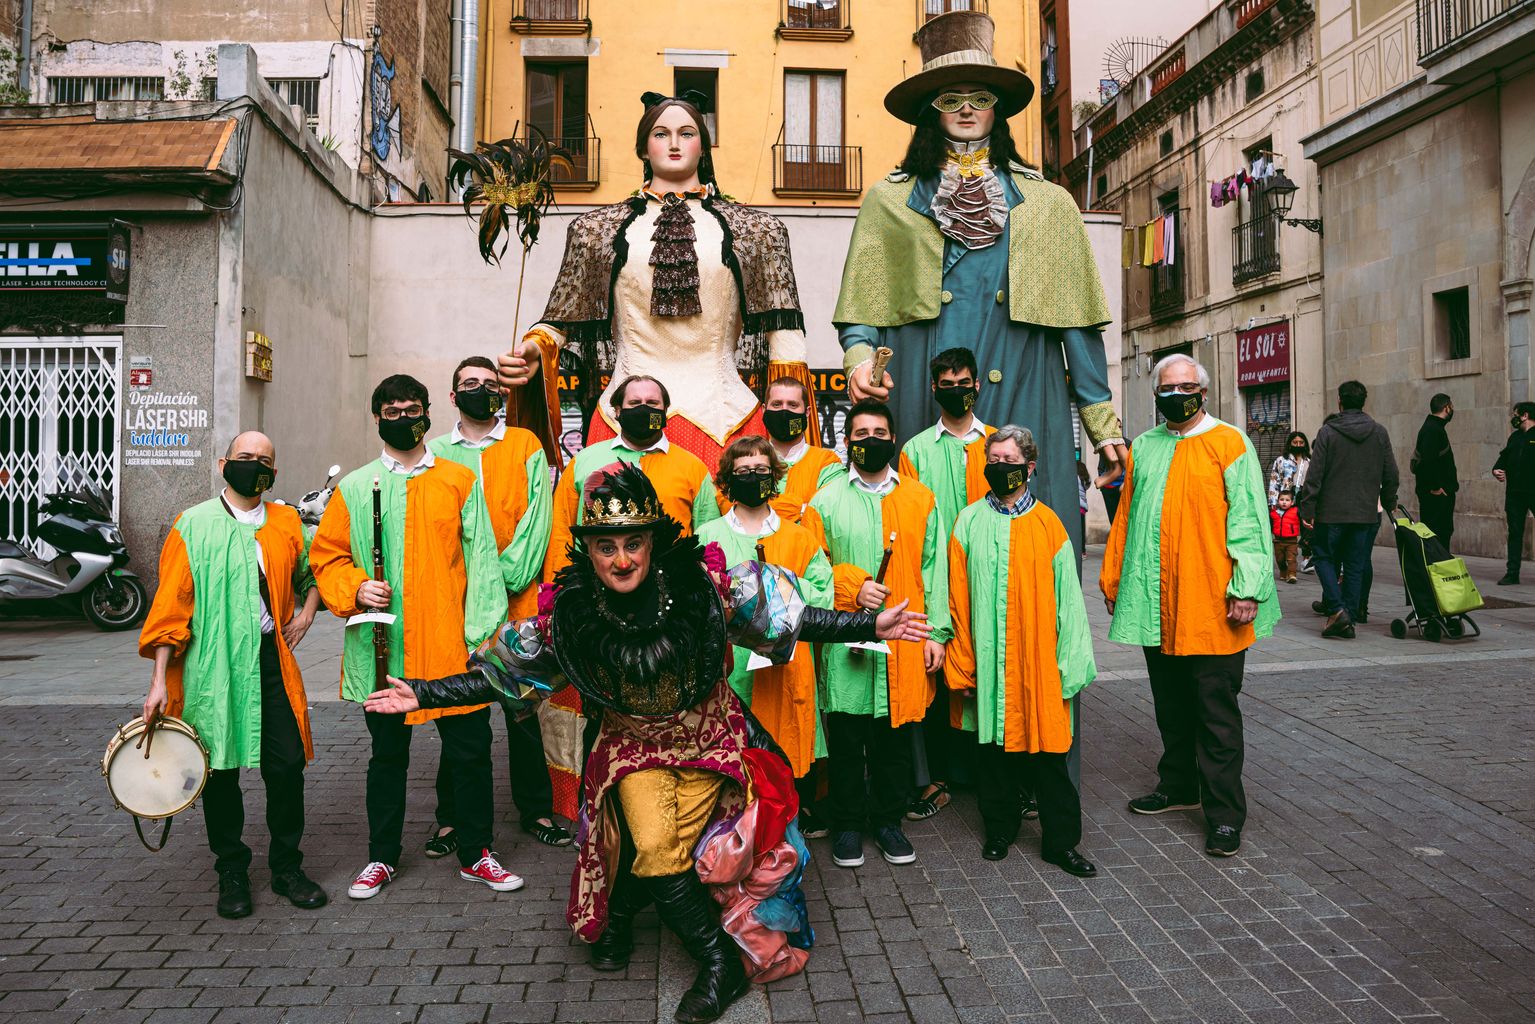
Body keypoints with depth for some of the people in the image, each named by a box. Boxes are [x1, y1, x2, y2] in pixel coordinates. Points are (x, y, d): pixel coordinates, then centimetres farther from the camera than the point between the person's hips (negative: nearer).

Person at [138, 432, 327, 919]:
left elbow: (313, 573, 26)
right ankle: (231, 873, 22)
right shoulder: (194, 526, -1)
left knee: (287, 764, 1)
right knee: (220, 768, 6)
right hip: (212, 665, -2)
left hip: (271, 659, 2)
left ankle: (287, 867, 18)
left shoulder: (287, 524, 8)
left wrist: (305, 616, 8)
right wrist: (159, 681, -7)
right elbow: (171, 604, -3)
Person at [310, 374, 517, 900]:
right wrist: (355, 588, -11)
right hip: (383, 647, 1)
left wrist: (482, 631, -6)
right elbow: (327, 556, 9)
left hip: (449, 645, -1)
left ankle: (475, 854, 22)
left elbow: (480, 558, 1)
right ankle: (382, 857, 30)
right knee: (388, 754, 14)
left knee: (470, 750, 5)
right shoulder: (354, 488, 7)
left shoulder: (459, 479, 5)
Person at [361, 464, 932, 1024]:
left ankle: (617, 916, 17)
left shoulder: (702, 583, -22)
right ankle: (721, 964, 7)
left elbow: (791, 618, -12)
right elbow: (501, 676, -3)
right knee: (654, 847, -18)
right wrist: (423, 695, -8)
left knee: (663, 852, -16)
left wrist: (872, 626, -16)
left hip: (707, 738, -1)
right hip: (633, 745, 1)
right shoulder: (569, 611, -17)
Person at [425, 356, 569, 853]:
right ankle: (451, 818, 20)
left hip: (517, 602, -1)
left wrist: (506, 577, -12)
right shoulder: (434, 453, 10)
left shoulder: (526, 445, 6)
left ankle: (535, 809, 20)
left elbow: (537, 516, -2)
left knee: (523, 708, 7)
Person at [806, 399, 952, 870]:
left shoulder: (920, 499, 9)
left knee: (895, 734, 10)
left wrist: (937, 632, 1)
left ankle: (888, 820, 26)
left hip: (905, 639, 1)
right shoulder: (826, 501, 5)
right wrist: (853, 586, -12)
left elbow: (934, 570, 7)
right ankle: (848, 825, 21)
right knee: (847, 737, 6)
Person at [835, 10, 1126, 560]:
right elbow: (861, 306, 11)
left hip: (1023, 401, 1)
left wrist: (1101, 420, 7)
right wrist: (860, 356, -11)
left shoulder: (1048, 204, 17)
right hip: (924, 403, -1)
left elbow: (1076, 318, 12)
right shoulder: (889, 201, 15)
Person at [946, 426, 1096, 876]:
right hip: (988, 659, 1)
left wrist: (1071, 663, -5)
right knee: (995, 745, 11)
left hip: (1038, 661, -1)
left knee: (1047, 749, 4)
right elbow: (958, 597, 2)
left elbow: (1067, 597, 0)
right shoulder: (970, 521, 3)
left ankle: (1060, 841, 18)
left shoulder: (1047, 524, 0)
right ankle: (1000, 829, 28)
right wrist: (961, 663, -1)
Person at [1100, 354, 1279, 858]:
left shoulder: (1229, 444, -3)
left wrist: (1246, 590, -15)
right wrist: (1113, 579, 13)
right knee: (1171, 704, 16)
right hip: (1156, 605, 5)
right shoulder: (1144, 448, 12)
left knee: (1216, 712, 0)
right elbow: (1126, 518, 15)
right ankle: (1178, 785, 31)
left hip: (1211, 605, -5)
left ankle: (1224, 812, 9)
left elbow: (1248, 521, -8)